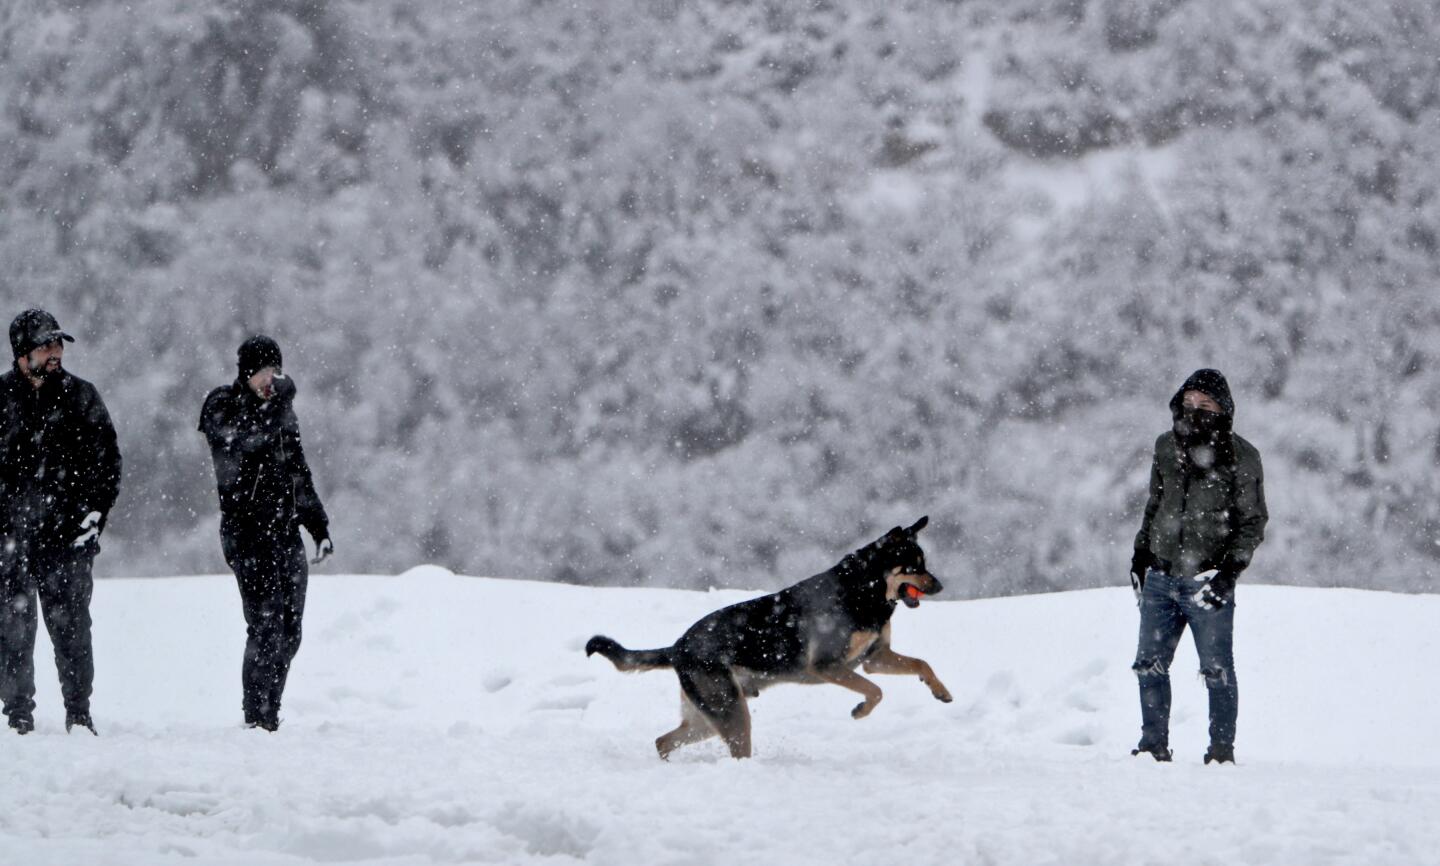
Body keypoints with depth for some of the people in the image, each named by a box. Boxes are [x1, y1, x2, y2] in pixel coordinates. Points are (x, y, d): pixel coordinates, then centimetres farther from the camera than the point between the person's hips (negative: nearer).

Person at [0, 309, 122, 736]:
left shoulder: (80, 396, 7)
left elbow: (107, 459, 11)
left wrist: (95, 512, 0)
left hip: (68, 536, 0)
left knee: (72, 627, -3)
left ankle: (79, 714, 3)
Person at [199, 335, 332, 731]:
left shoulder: (280, 410, 18)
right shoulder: (222, 408, -2)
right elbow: (249, 437, -25)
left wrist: (318, 525, 22)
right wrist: (280, 398, -18)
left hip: (285, 533, 7)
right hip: (248, 534, -7)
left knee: (288, 633, 5)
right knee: (265, 628, -14)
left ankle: (269, 717, 12)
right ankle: (258, 720, -12)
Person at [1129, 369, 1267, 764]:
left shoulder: (1240, 457, -3)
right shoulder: (1167, 447, 11)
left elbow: (1253, 522, -2)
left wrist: (1230, 569, -12)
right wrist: (1141, 553, 17)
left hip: (1208, 582, -5)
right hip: (1160, 578, 5)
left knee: (1217, 669, 0)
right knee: (1150, 665, 6)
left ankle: (1222, 748, 8)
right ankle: (1154, 744, 15)